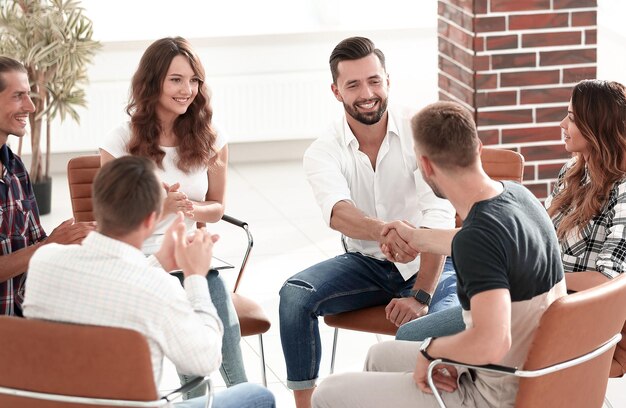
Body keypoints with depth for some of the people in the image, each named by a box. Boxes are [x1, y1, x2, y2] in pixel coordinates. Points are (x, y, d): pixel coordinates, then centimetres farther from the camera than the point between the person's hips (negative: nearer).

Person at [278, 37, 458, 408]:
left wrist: (421, 297, -29)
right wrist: (384, 231, -53)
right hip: (367, 263, 3)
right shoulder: (324, 153, -8)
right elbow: (338, 213, -30)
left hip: (430, 265, -3)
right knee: (295, 294, -24)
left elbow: (439, 220, -20)